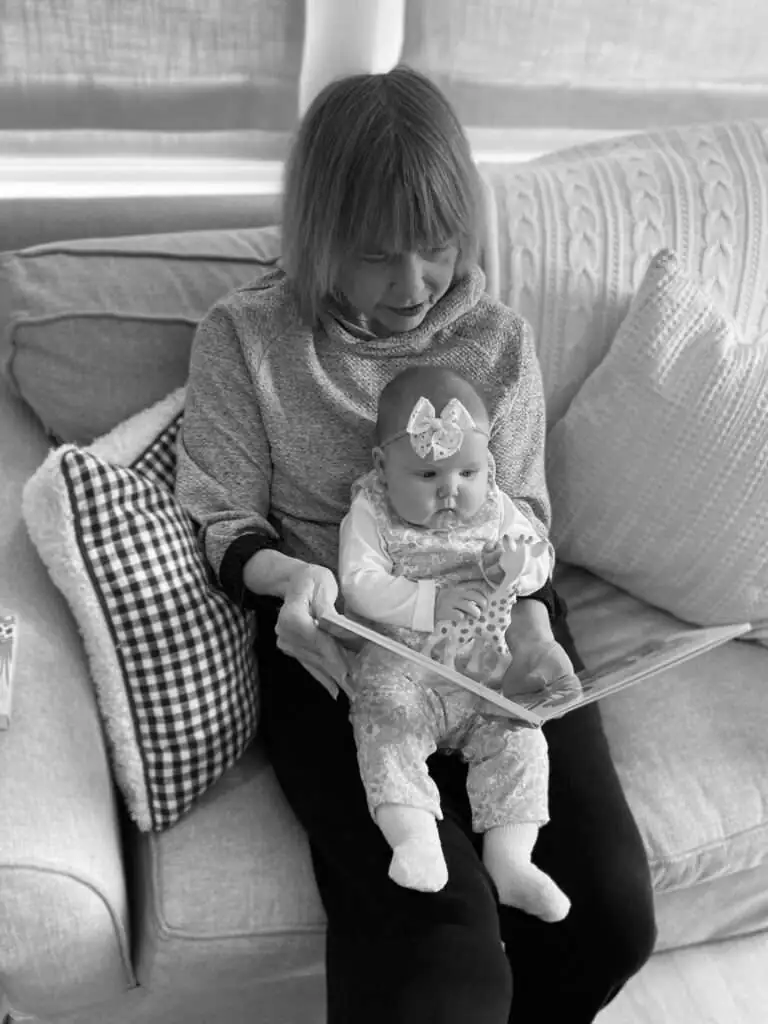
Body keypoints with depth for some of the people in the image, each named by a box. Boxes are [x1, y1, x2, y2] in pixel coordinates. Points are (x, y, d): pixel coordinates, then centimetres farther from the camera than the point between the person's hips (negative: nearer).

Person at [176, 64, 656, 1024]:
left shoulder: (499, 339, 4)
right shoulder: (242, 337, -3)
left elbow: (522, 516, 9)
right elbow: (223, 523, 1)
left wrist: (528, 619, -12)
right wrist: (289, 575, -21)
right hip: (334, 642, -2)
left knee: (610, 909, -10)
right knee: (434, 928, -24)